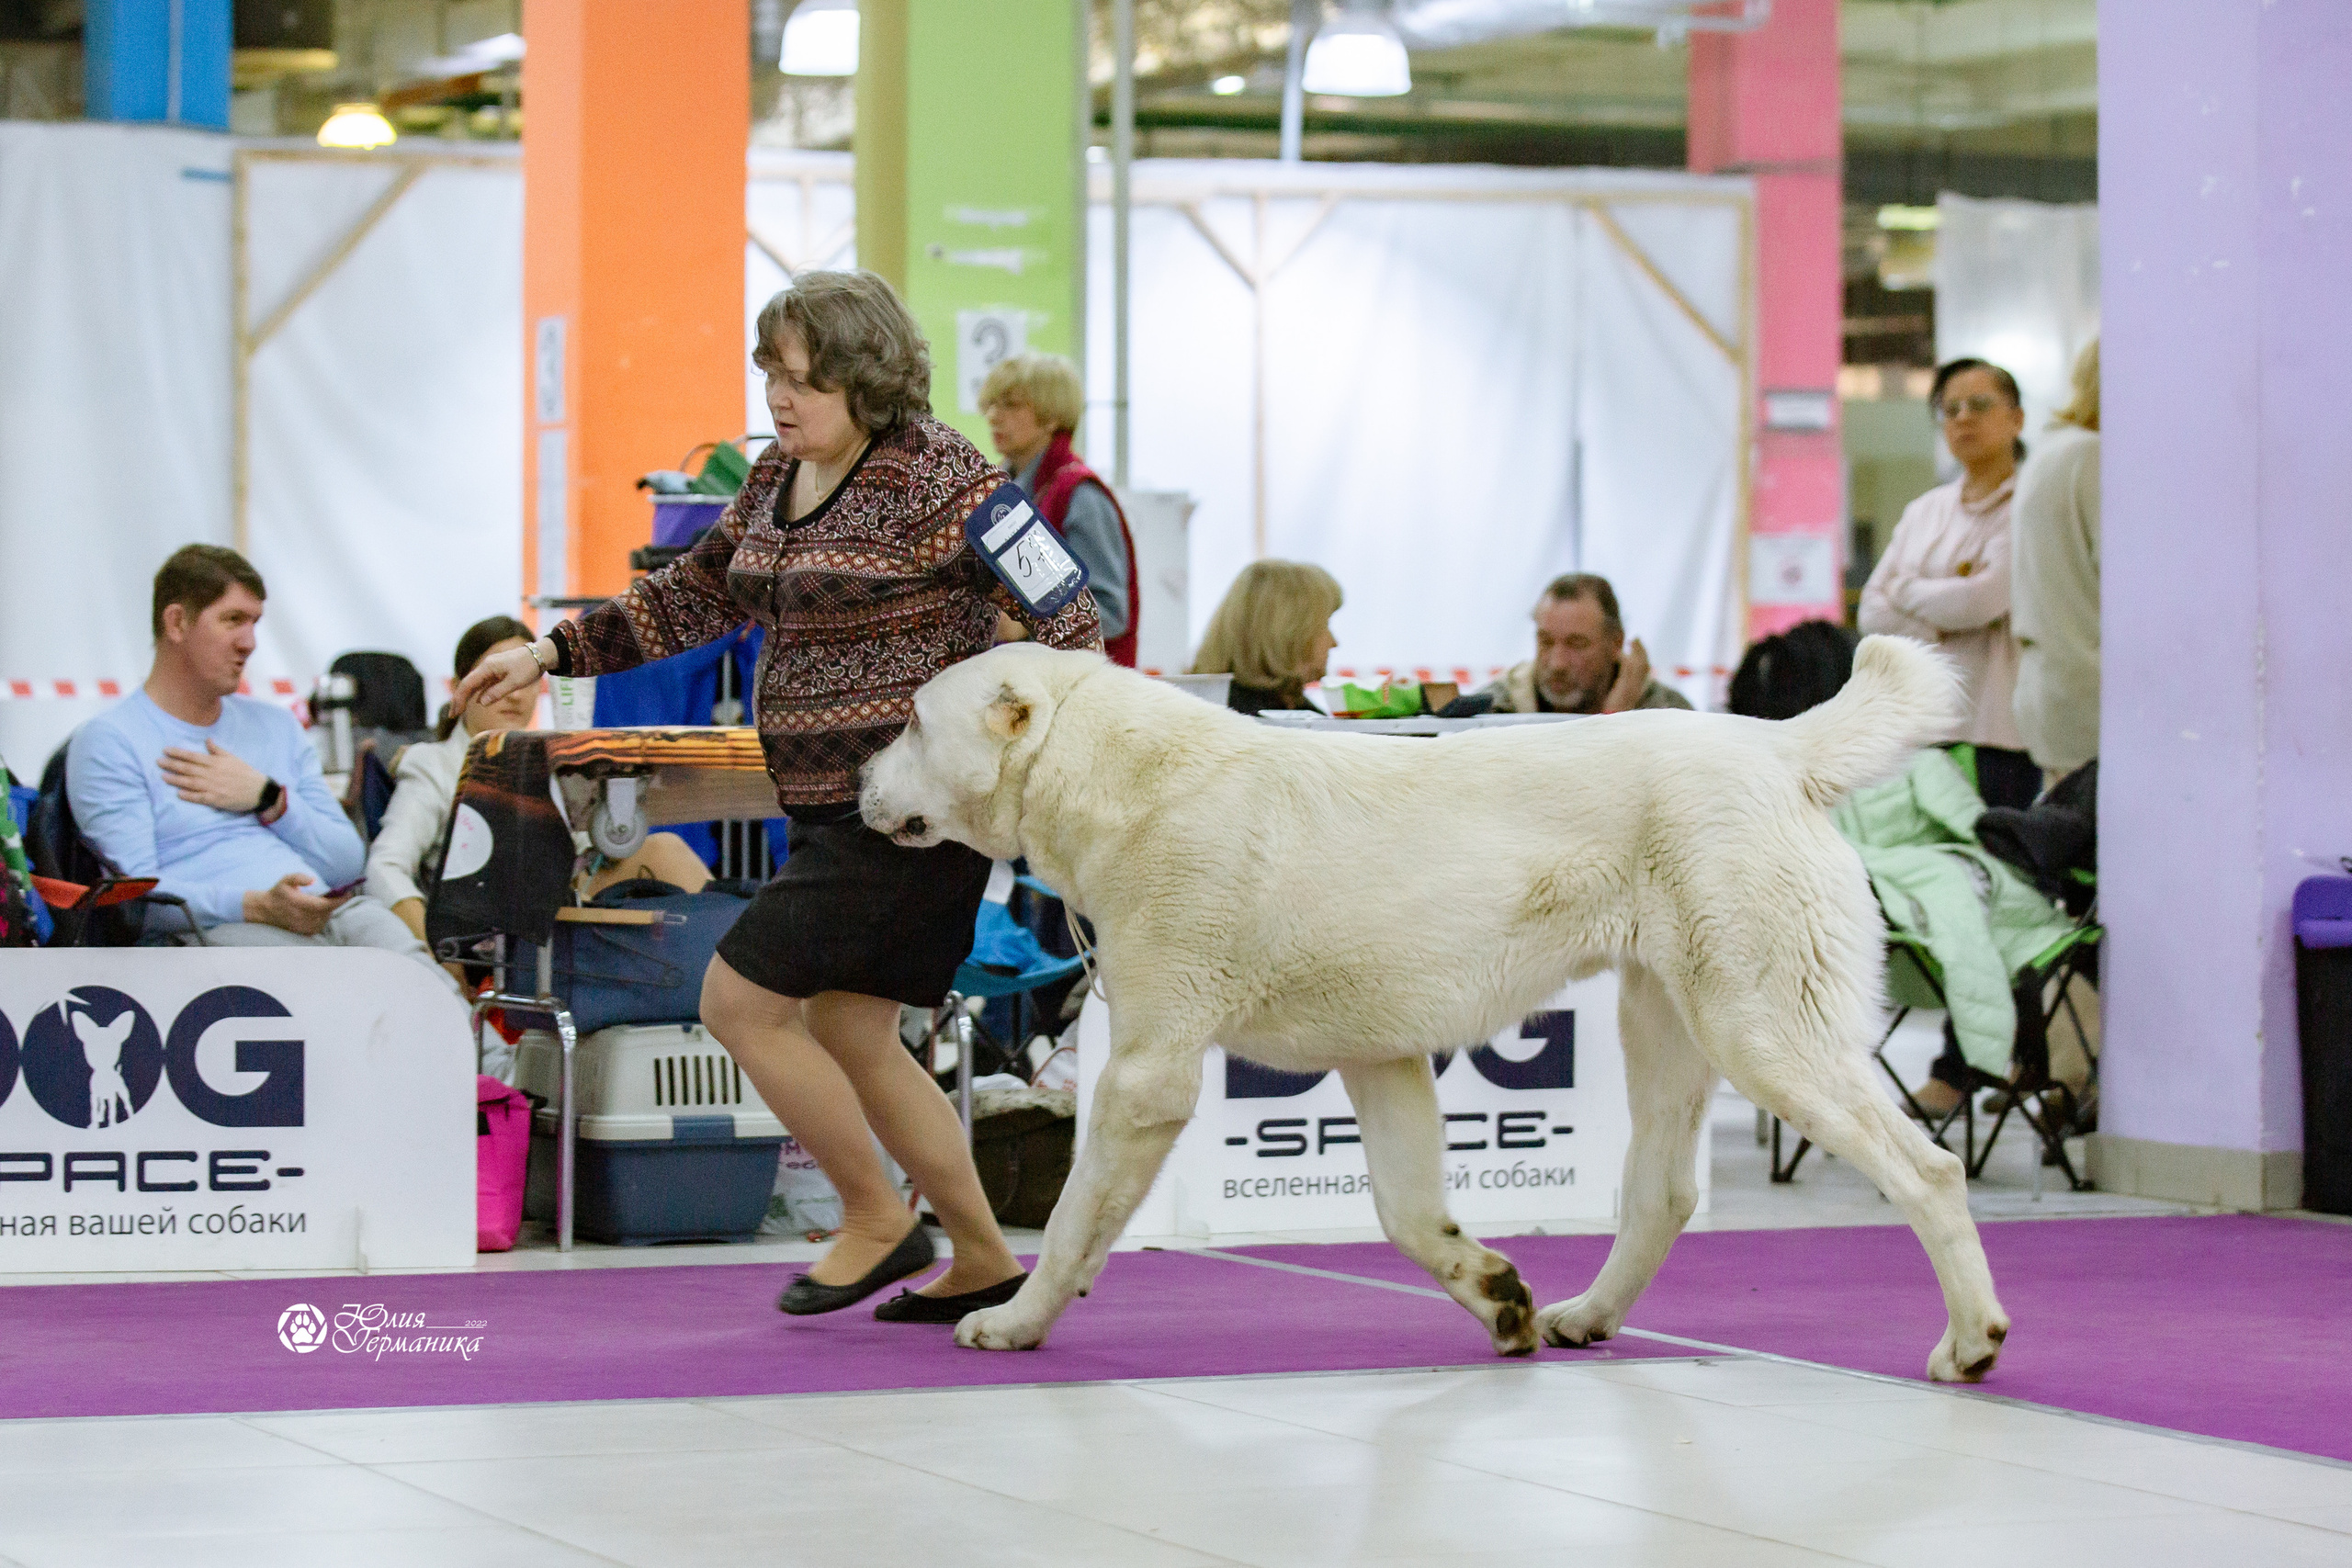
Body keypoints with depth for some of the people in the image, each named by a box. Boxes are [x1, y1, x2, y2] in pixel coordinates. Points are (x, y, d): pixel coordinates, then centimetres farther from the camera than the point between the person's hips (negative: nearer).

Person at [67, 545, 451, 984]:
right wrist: (258, 906, -20)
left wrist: (268, 800, 6)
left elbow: (348, 862, 23)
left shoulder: (276, 726, 28)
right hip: (218, 930, -6)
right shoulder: (108, 742, 8)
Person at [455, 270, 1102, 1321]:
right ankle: (983, 1262, 19)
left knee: (739, 1001, -9)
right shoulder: (778, 478, 11)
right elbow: (694, 596, 20)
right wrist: (552, 653, 14)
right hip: (833, 803, 9)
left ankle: (877, 1222, 5)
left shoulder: (935, 477, -15)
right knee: (847, 1036, 11)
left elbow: (1061, 611, -15)